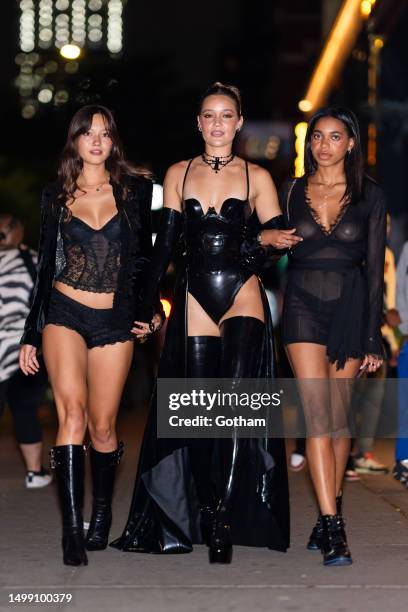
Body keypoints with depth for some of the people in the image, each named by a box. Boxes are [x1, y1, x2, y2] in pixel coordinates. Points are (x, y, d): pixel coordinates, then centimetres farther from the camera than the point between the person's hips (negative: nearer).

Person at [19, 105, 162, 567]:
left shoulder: (135, 190, 6)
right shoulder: (56, 195, 8)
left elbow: (143, 258, 13)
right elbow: (45, 265, 12)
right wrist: (30, 334, 11)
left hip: (114, 320, 1)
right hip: (64, 314, 0)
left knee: (102, 425, 2)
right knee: (72, 411, -18)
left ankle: (101, 513, 25)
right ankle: (72, 529, -20)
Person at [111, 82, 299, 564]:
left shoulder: (256, 177, 6)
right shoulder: (179, 174, 11)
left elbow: (278, 238, 5)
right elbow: (165, 243, 10)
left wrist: (267, 243, -19)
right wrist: (147, 304, 6)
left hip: (242, 294, -2)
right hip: (193, 297, 2)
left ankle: (224, 522, -16)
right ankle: (204, 517, 13)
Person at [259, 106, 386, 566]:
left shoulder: (368, 195, 2)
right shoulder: (292, 192, 6)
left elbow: (375, 268, 0)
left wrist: (372, 337, -3)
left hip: (349, 309, 0)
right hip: (303, 308, 0)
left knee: (338, 418, 5)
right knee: (318, 416, -10)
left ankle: (327, 516, 20)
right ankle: (333, 527, -13)